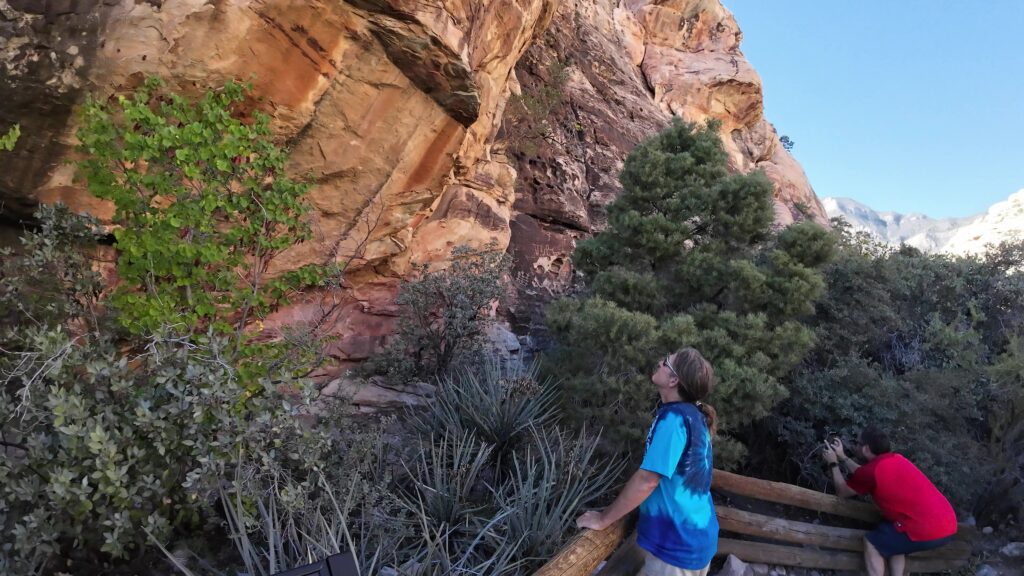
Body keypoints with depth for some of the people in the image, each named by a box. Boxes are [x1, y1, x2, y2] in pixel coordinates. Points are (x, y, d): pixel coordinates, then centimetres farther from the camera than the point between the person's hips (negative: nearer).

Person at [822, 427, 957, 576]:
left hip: (927, 531, -8)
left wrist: (833, 463, 20)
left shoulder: (872, 471, -8)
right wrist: (843, 457, 33)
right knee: (893, 540, 28)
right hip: (948, 524, 8)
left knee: (872, 542, 8)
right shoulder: (895, 459, 16)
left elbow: (842, 492, 10)